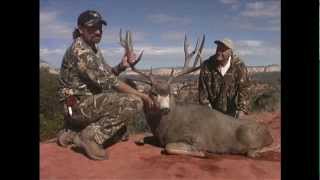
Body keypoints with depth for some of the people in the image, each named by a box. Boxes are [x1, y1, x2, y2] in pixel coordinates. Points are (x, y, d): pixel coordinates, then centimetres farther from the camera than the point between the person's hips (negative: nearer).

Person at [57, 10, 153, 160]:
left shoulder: (94, 49, 15)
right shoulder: (79, 49, -16)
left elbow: (107, 74, 17)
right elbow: (106, 81, -22)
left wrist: (122, 66, -4)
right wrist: (139, 95, -16)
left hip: (88, 104, 10)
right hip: (80, 105, -10)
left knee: (120, 129, 25)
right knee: (133, 102, -22)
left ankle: (73, 133, 18)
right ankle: (92, 135, -13)